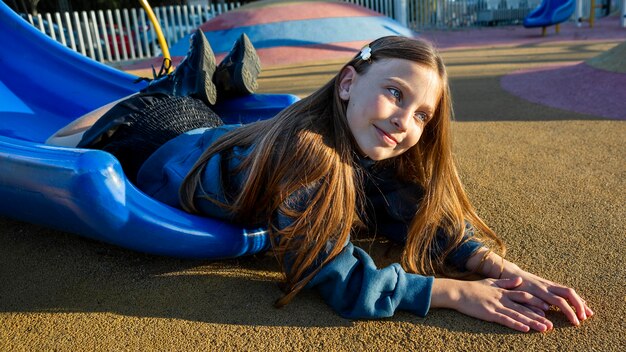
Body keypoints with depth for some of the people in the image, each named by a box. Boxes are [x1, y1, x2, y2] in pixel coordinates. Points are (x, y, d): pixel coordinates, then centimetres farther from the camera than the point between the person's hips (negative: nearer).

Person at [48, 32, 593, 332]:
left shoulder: (372, 155, -23)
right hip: (168, 172, -4)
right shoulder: (307, 154, -44)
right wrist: (457, 292, -40)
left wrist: (497, 264, -31)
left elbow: (422, 215, -16)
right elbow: (341, 282, -42)